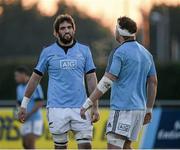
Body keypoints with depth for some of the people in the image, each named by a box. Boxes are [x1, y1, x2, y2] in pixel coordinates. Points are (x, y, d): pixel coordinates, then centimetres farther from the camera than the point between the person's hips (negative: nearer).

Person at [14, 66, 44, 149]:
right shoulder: (19, 88, 13)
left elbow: (39, 104, -18)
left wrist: (28, 115, -19)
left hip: (35, 120, -8)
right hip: (26, 121, 8)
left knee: (30, 145, -14)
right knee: (25, 145, 9)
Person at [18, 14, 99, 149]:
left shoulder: (84, 51, 8)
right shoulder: (48, 52, 6)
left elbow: (91, 79, 7)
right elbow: (35, 78, 11)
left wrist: (95, 106, 1)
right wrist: (24, 104, 11)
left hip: (80, 107, 1)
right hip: (57, 107, -1)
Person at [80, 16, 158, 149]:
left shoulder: (119, 53, -10)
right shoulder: (146, 53, 14)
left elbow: (107, 82, -16)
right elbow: (153, 83, 17)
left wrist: (88, 103, -13)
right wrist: (149, 110, 24)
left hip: (122, 108, -8)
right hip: (139, 108, 8)